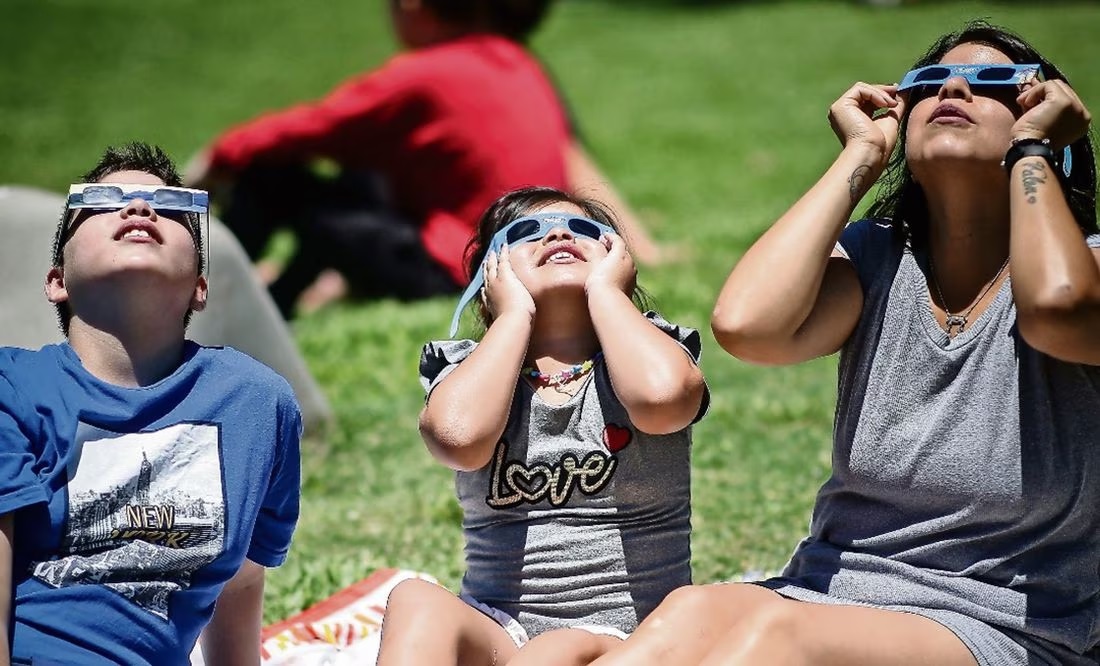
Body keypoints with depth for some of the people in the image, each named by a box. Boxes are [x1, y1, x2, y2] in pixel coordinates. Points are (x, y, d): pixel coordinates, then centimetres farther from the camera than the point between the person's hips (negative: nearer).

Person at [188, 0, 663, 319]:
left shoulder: (422, 77, -13)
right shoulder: (523, 69, 9)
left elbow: (303, 131, -7)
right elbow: (575, 166, 17)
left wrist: (217, 160, 7)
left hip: (455, 272, -9)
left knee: (269, 176, -7)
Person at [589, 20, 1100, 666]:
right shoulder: (875, 259, 8)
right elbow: (745, 323, -14)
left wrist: (1029, 143, -10)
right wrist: (862, 154, -2)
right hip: (837, 589, 3)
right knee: (696, 613, -32)